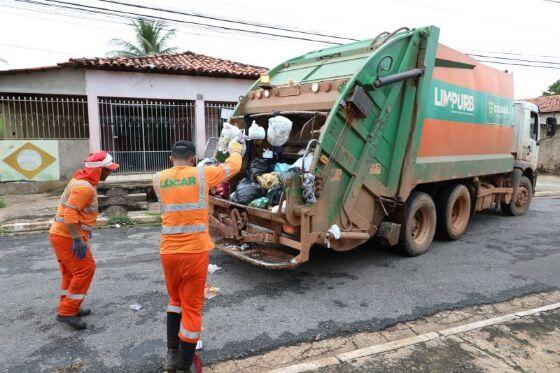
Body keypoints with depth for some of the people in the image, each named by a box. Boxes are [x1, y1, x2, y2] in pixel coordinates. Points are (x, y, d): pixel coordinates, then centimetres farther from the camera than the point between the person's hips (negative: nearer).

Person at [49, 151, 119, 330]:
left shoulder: (82, 181, 11)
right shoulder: (84, 187, -21)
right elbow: (70, 214, -28)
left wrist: (85, 230, 23)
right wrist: (77, 239, -29)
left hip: (61, 234, 10)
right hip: (67, 236, -10)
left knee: (71, 272, 19)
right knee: (85, 269, -8)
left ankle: (67, 308, 31)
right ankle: (67, 312, -1)